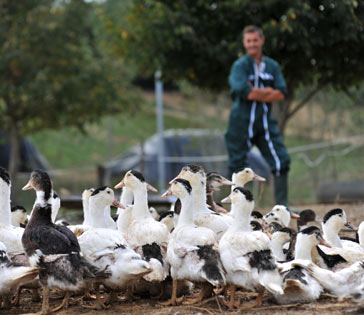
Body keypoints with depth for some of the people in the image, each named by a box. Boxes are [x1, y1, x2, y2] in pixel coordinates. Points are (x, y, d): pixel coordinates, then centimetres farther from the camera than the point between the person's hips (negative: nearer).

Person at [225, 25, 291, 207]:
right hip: (242, 122, -4)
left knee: (281, 161, -5)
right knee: (238, 164, 2)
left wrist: (258, 93, -12)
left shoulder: (272, 66, 10)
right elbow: (244, 92, -20)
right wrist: (269, 92, -7)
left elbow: (281, 94, -1)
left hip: (265, 122, 4)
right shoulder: (240, 65, -5)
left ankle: (282, 205, 2)